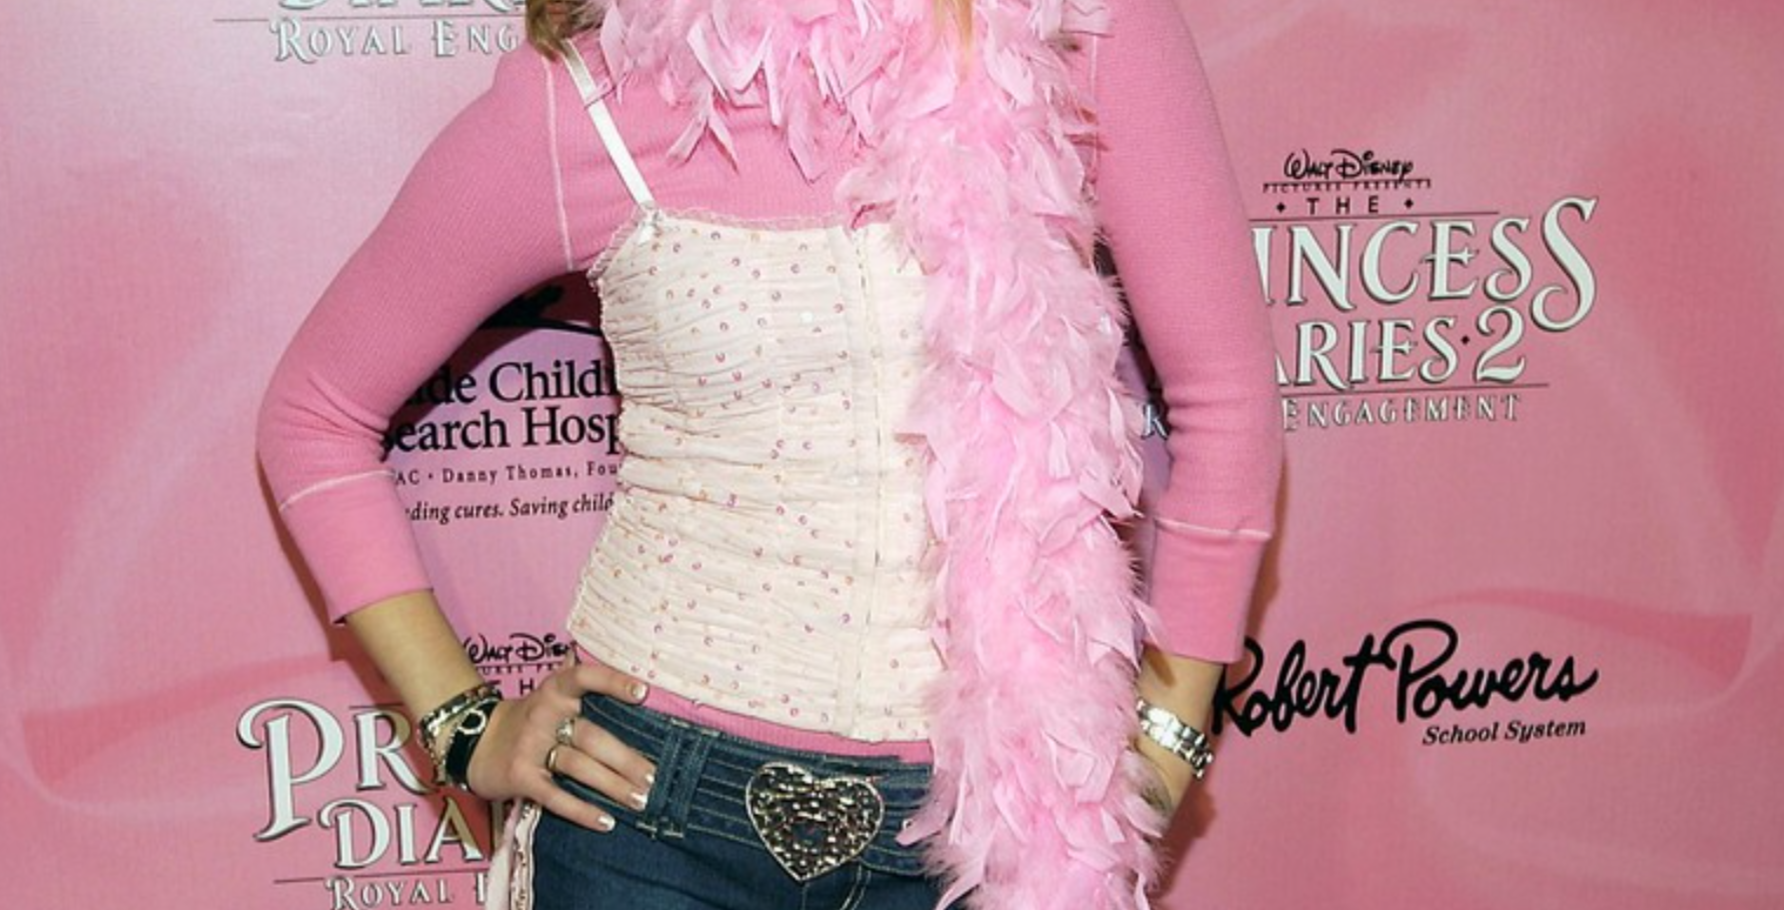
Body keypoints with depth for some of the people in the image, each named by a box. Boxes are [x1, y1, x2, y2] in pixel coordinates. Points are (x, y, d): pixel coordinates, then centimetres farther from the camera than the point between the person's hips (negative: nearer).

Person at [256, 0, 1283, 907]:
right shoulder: (579, 106, -8)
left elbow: (1225, 395, -1)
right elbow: (315, 412, 3)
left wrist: (1158, 747, -1)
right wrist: (464, 723, -1)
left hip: (989, 824, 1)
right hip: (655, 808, 0)